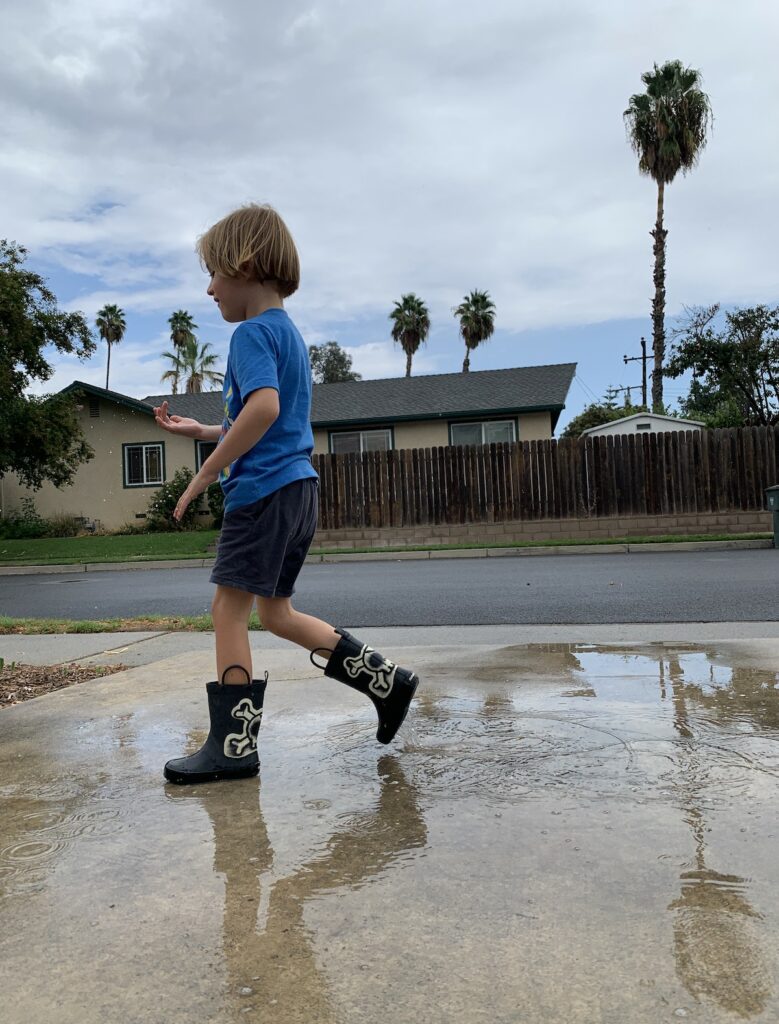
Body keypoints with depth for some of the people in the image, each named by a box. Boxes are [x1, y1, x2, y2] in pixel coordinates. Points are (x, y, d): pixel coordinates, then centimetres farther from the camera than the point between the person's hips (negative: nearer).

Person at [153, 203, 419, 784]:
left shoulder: (253, 332, -9)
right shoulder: (290, 332, 21)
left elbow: (264, 408, -28)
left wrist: (204, 476, -21)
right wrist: (202, 431, 25)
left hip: (263, 491, -10)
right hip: (299, 487, 10)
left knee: (229, 609, -2)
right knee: (275, 612, 15)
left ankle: (233, 744, 4)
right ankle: (387, 681, 18)